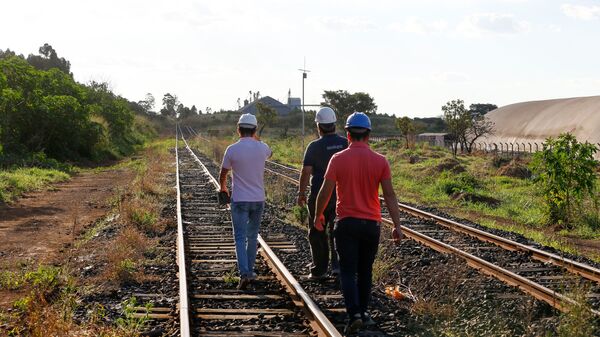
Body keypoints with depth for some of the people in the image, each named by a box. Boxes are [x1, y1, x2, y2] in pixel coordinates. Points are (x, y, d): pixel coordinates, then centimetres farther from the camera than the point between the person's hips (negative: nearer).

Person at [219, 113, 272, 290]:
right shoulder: (262, 148, -2)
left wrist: (223, 188, 22)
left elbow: (223, 174, 3)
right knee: (252, 236, 17)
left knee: (240, 238, -2)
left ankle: (244, 273, -17)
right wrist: (256, 139, 26)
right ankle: (249, 270, 24)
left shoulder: (232, 149, -10)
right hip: (258, 199, 3)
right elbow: (269, 154, 26)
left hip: (239, 200, -3)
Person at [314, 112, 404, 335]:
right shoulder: (380, 161, -3)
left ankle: (354, 314, -13)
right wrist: (397, 226, -2)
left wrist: (318, 215, 10)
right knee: (365, 271, 17)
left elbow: (325, 192, -6)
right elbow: (389, 195, -5)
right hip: (372, 224, 2)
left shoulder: (338, 159, -7)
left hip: (346, 223, -2)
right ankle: (363, 312, 26)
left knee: (348, 271, 2)